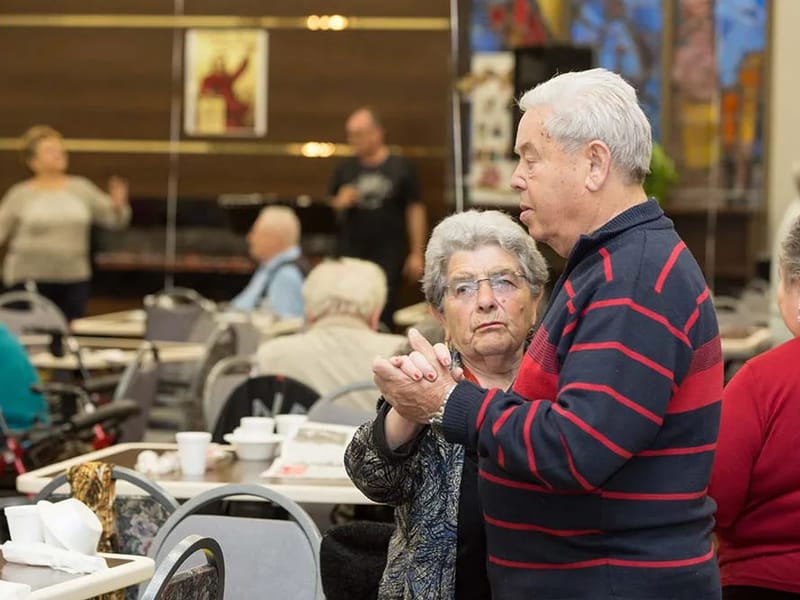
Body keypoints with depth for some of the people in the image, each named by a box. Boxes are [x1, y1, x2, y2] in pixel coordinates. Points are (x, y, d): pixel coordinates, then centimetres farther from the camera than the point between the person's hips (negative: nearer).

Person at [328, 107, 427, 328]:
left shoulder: (400, 168, 0)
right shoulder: (345, 169, 10)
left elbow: (415, 210, 0)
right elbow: (329, 208, 17)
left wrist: (416, 254, -3)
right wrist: (340, 203, -7)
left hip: (389, 257, -3)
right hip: (352, 255, 3)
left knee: (383, 317, -3)